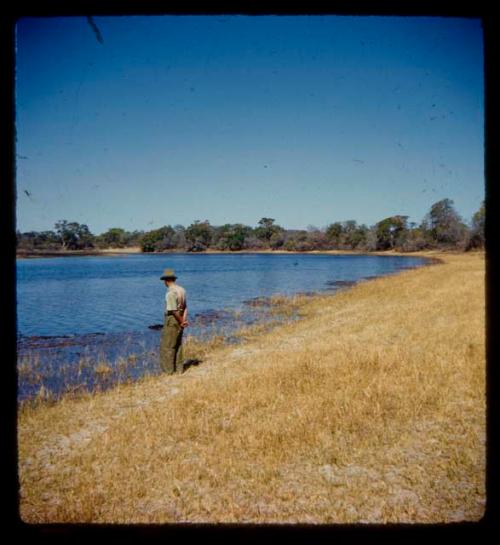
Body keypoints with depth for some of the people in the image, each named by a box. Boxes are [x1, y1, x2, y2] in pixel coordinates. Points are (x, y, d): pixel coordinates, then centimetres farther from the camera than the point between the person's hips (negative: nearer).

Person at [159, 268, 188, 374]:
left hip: (172, 320, -8)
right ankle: (179, 369, 21)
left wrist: (181, 322, -9)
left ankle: (168, 370, 6)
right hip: (180, 321, 9)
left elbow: (174, 310, -21)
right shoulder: (181, 290, 6)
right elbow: (185, 307, 5)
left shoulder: (170, 293, -21)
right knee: (177, 345, 15)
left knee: (167, 346, 1)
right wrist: (184, 319, -5)